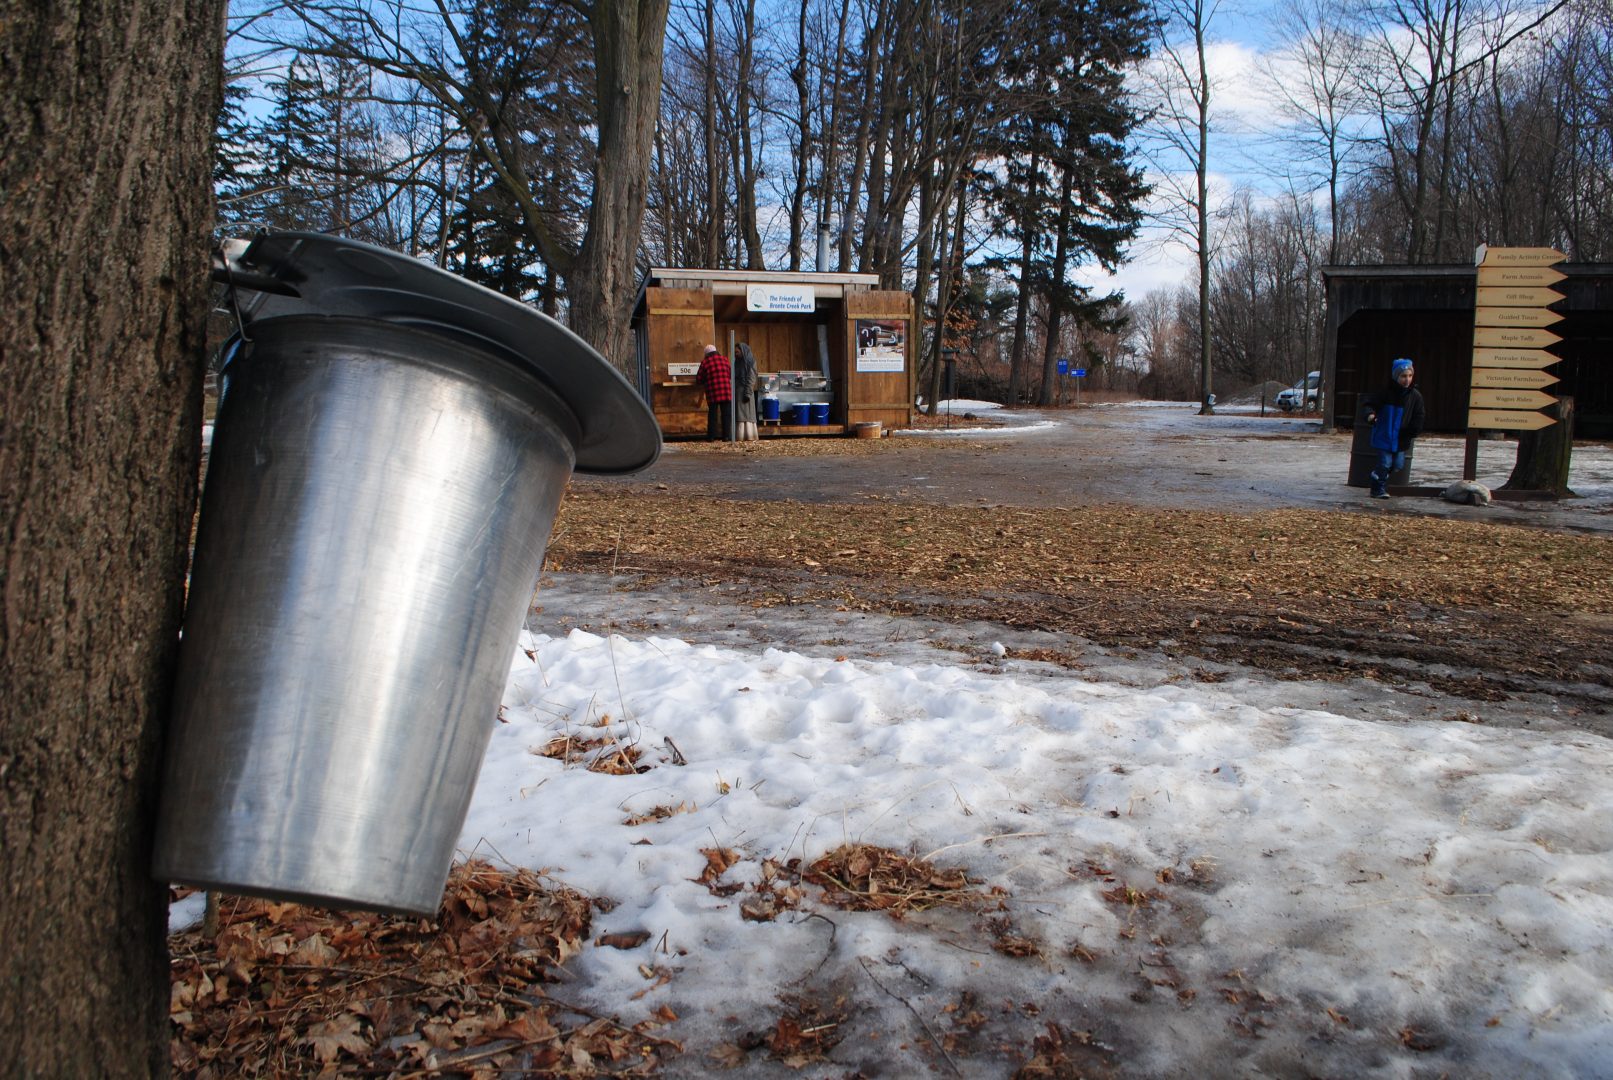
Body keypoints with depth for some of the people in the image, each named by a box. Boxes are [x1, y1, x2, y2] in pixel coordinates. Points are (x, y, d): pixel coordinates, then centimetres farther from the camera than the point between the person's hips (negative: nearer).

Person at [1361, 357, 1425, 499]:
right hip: (1384, 437, -4)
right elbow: (1367, 402, -5)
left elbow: (1418, 418, 6)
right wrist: (1370, 414, -25)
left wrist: (1413, 431, -7)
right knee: (1385, 463, -7)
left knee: (1398, 465, 9)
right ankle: (1379, 489, 5)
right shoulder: (1386, 393, -8)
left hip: (1401, 439, 4)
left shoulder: (1415, 397, 1)